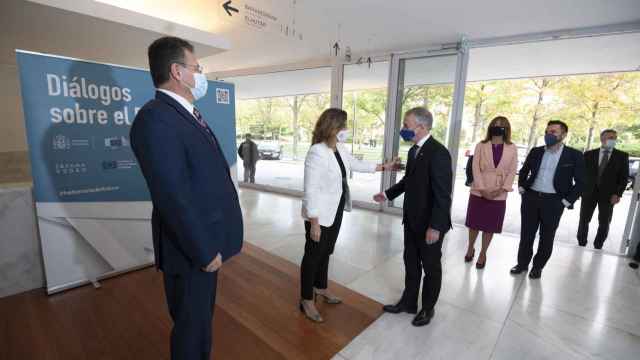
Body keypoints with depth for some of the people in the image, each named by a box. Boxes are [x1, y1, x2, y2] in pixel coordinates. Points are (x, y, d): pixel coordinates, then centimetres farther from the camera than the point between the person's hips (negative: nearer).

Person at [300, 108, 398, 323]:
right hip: (320, 215, -8)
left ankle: (320, 288, 43)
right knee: (313, 255, 7)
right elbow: (311, 190, -24)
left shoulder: (339, 149, 2)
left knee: (326, 252, 22)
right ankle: (306, 301, 25)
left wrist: (384, 167, 22)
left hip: (335, 212, 8)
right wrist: (314, 223, -23)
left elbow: (357, 165, 20)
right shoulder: (317, 153, -24)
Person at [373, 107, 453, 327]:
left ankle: (428, 308, 33)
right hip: (412, 220, 8)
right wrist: (388, 194, 17)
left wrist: (435, 226, -23)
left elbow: (443, 194, -23)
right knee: (411, 263, 19)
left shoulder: (438, 153, -22)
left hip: (430, 224, -8)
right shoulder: (414, 150, 6)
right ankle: (408, 302, 37)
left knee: (431, 267, 13)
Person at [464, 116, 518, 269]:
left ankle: (483, 254, 25)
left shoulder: (512, 148, 4)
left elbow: (512, 171, 1)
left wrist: (502, 189, -13)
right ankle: (470, 248, 31)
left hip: (499, 195, 0)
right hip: (479, 192, 0)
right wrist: (482, 189, -14)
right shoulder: (481, 145, 1)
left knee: (490, 227, 9)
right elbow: (475, 168, -6)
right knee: (474, 224, 10)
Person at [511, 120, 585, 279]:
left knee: (547, 237, 10)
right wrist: (521, 188, 9)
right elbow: (523, 171, 18)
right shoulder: (536, 151, 5)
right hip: (531, 198, 2)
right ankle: (522, 263, 23)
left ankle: (538, 267, 25)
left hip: (553, 201, -2)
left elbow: (580, 182, -2)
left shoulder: (574, 156, -3)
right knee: (526, 234, 9)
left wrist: (567, 201, -8)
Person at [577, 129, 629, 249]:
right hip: (589, 192, 0)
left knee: (604, 223, 5)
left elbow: (624, 177, 1)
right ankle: (581, 244, 17)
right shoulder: (589, 154, 4)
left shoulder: (622, 156, 4)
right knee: (584, 220, 5)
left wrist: (618, 194, -9)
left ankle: (598, 247, 18)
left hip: (608, 194, 0)